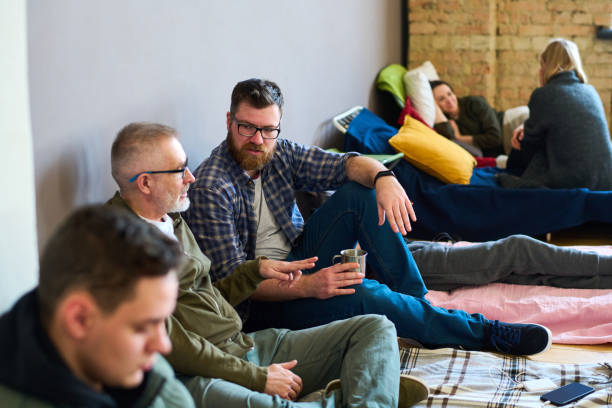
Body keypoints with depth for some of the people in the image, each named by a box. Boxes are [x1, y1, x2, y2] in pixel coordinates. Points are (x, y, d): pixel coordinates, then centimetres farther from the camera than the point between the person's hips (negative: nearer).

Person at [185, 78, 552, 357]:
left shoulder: (280, 154, 0)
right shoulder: (211, 188, -21)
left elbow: (345, 164, -3)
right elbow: (234, 279, -23)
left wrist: (383, 177, -28)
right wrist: (307, 286, -36)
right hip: (261, 299, -7)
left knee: (361, 193, -9)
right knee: (361, 295, -32)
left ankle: (418, 302, -10)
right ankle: (482, 331, -16)